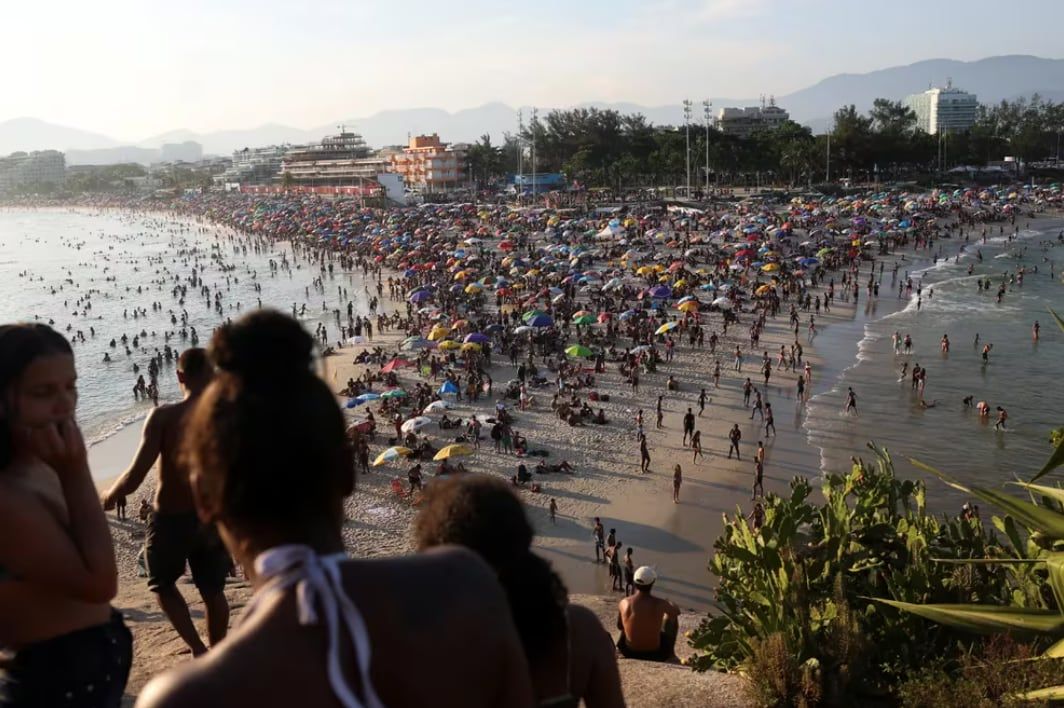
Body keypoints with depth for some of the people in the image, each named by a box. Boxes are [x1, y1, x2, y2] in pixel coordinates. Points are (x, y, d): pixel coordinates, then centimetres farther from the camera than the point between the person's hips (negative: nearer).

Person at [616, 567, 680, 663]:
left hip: (630, 653, 3)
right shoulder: (660, 603, -18)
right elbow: (676, 611, 6)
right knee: (671, 617, 20)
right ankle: (671, 653, 35)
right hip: (656, 656, -2)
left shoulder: (624, 603, -13)